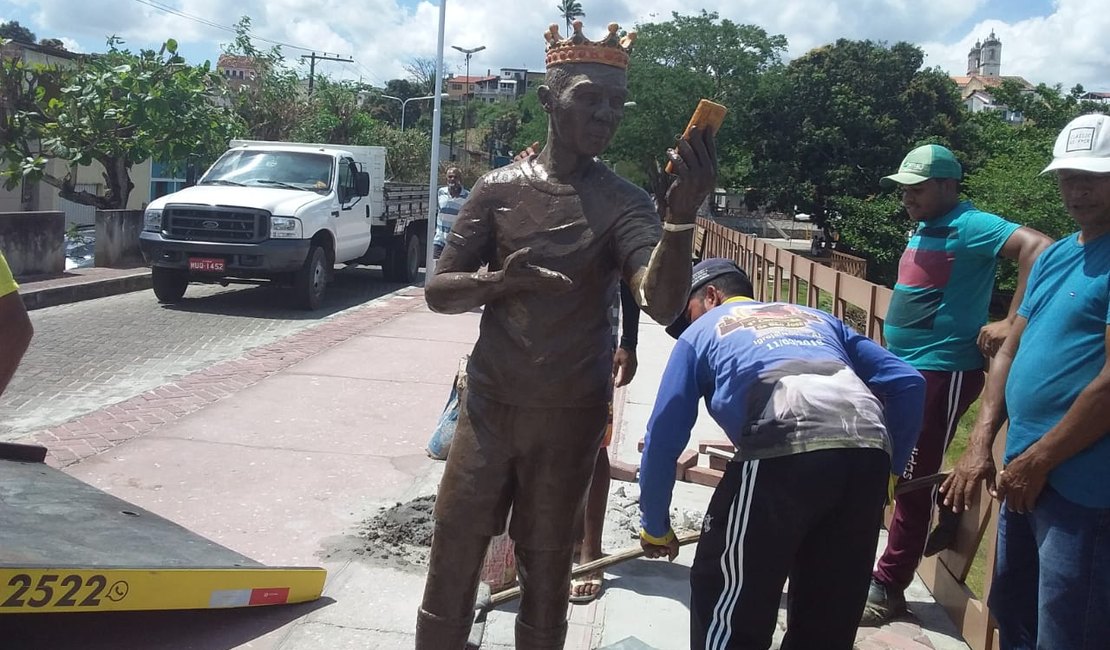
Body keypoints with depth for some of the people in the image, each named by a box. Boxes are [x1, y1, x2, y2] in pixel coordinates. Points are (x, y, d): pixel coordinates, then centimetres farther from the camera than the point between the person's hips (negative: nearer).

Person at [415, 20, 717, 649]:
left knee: (547, 564, 9)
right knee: (453, 554, 8)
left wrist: (684, 213, -39)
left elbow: (663, 304, -22)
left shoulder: (624, 202, -6)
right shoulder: (499, 187, 0)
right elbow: (439, 291, 1)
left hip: (572, 414, -1)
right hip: (490, 403, 1)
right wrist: (499, 279, -19)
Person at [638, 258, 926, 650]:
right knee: (829, 614, 20)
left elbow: (663, 436, 20)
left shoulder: (701, 331, 25)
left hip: (784, 451, -5)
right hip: (869, 451, 5)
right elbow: (908, 383, 28)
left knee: (724, 596, 12)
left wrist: (654, 527, 31)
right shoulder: (816, 317, 36)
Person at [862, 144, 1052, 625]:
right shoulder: (924, 228, 13)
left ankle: (887, 589, 9)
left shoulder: (969, 226, -14)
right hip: (903, 369, 9)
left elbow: (1039, 248, -27)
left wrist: (1013, 323, -26)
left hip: (941, 373, -9)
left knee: (913, 480, -1)